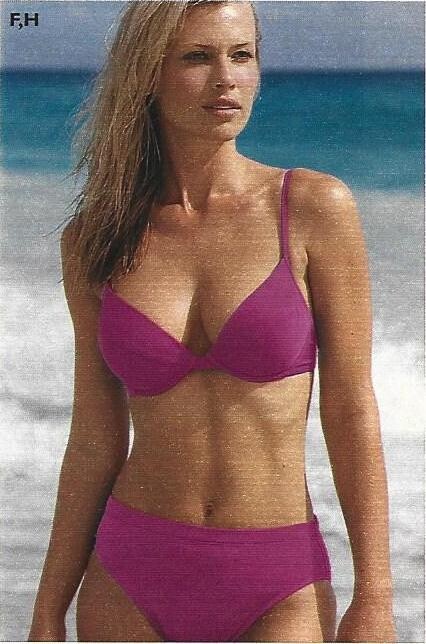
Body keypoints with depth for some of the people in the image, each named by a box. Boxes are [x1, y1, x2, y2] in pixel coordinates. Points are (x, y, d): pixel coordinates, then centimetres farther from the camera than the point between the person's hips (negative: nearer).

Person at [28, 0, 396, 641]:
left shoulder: (316, 208, -6)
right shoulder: (94, 240, 1)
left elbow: (351, 410, -5)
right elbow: (95, 443, 5)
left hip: (278, 590, -2)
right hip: (129, 585, 2)